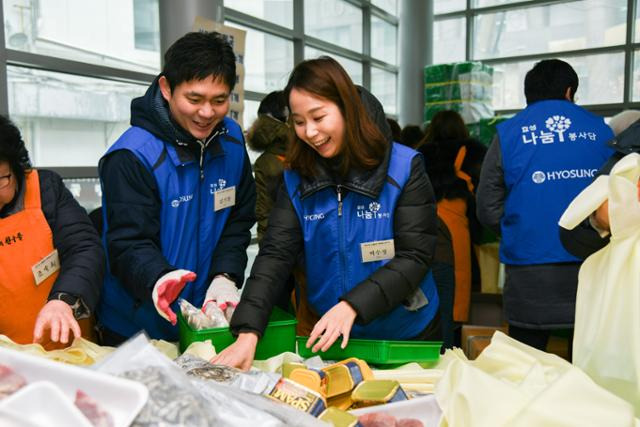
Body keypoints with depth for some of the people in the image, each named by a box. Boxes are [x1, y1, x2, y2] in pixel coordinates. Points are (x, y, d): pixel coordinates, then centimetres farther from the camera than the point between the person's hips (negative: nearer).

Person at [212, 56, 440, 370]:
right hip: (330, 339, 2)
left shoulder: (404, 167, -14)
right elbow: (274, 255, -14)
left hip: (408, 336, -2)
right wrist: (248, 332, -27)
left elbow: (415, 256, -17)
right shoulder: (296, 178, -6)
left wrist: (352, 305, -29)